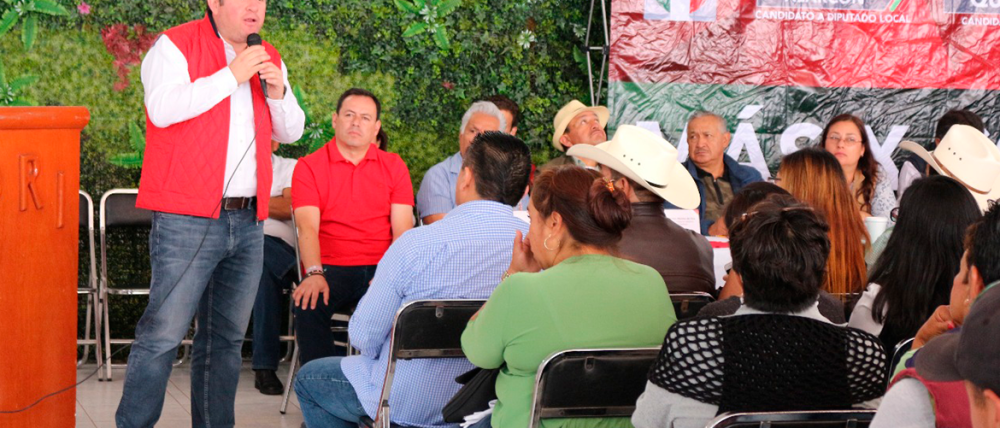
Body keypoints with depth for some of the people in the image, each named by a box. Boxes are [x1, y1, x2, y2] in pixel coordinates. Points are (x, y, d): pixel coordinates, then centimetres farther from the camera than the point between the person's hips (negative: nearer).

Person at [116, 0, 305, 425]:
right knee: (163, 332, -10)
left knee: (226, 337, 10)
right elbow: (163, 108, -19)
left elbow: (291, 132, 18)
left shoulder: (268, 59, 17)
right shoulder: (175, 46, -2)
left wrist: (278, 92, -2)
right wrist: (231, 76, -16)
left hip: (247, 223, 7)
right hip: (187, 221, -6)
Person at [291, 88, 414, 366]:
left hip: (380, 269, 2)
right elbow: (308, 227, -5)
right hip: (331, 267, -1)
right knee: (308, 304, -33)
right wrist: (314, 274, -24)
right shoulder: (309, 166, 8)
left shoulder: (394, 166, 15)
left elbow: (402, 228, 5)